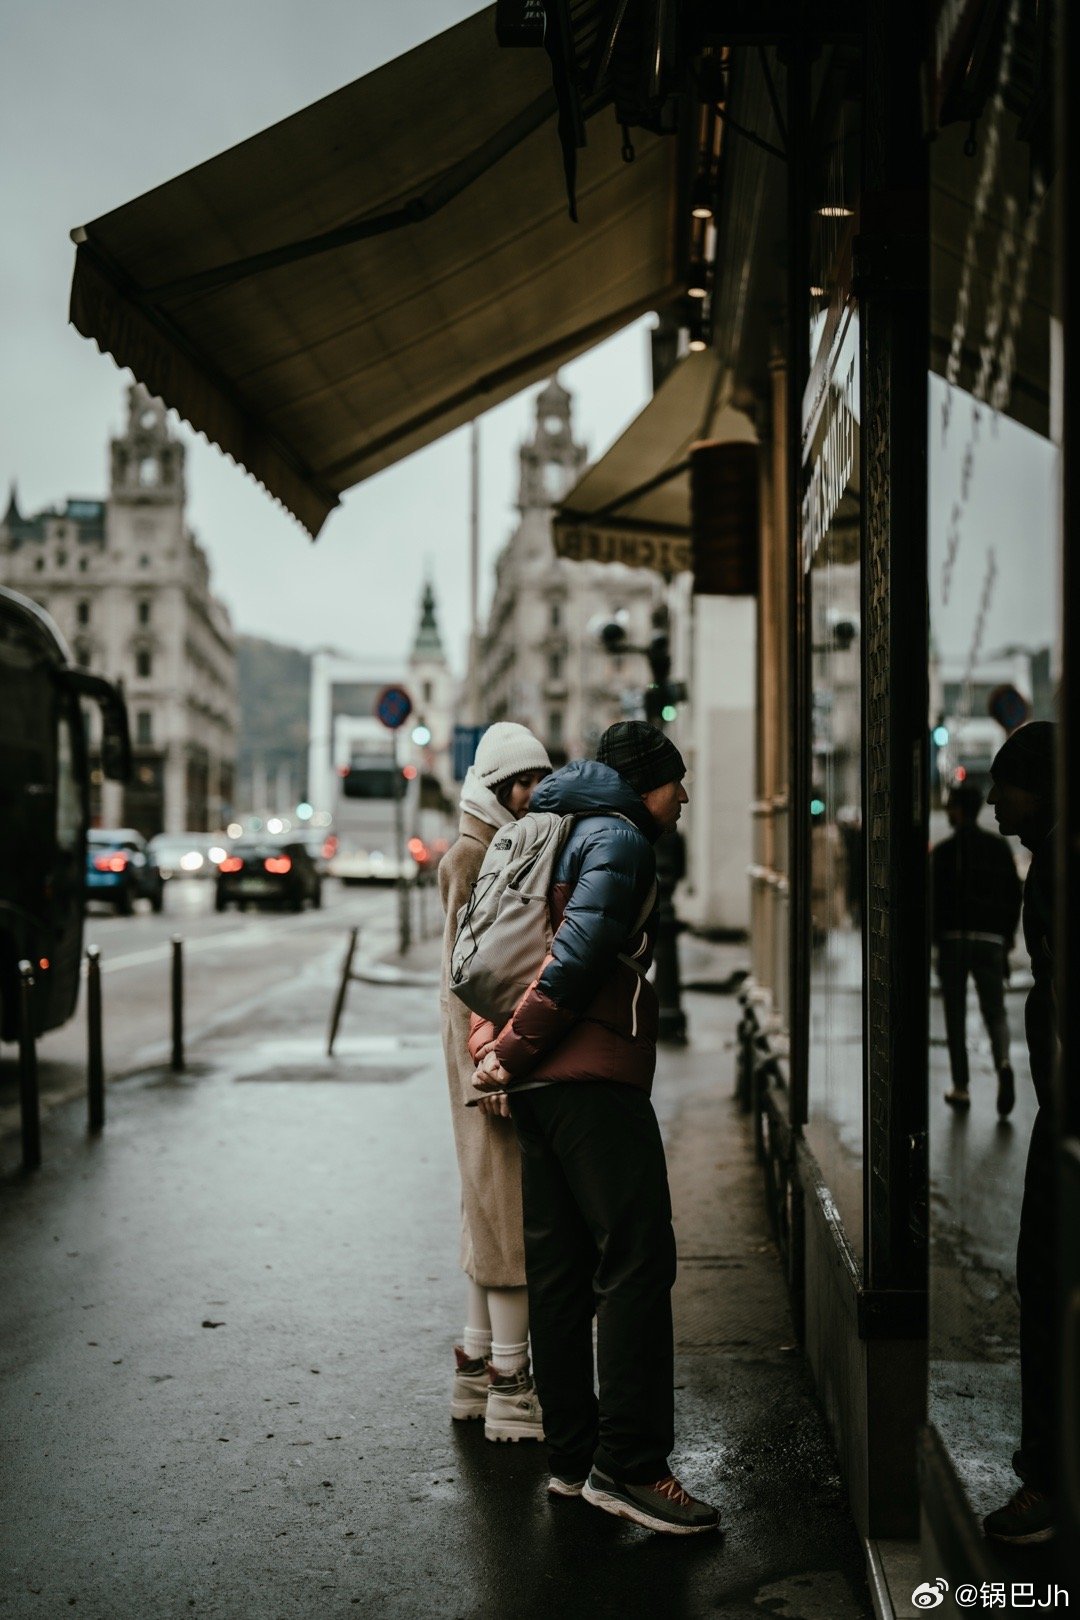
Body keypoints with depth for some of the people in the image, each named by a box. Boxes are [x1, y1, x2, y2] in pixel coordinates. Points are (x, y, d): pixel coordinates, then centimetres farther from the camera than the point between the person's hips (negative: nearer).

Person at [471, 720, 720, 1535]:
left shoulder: (567, 834, 24)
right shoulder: (620, 836, -6)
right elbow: (578, 955, -18)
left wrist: (494, 1033, 6)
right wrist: (512, 1053, -12)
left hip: (541, 1082, 10)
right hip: (593, 1078, -10)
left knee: (560, 1270, 10)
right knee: (637, 1263, -9)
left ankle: (573, 1455, 15)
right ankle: (629, 1465, -9)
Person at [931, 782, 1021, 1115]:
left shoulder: (945, 851, -5)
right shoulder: (999, 847, 7)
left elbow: (937, 898, -8)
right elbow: (1014, 894, 8)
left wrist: (937, 935, 3)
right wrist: (1008, 933, 16)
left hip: (953, 940, -2)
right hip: (990, 940, 2)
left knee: (955, 1014, 7)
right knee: (994, 1010, 7)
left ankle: (961, 1087, 8)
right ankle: (1003, 1062, -22)